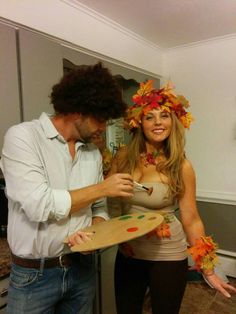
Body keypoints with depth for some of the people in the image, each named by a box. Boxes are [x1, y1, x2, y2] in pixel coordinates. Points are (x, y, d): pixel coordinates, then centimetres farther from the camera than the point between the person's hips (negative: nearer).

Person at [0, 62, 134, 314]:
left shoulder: (93, 153, 2)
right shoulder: (23, 137, -14)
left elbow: (99, 208, 8)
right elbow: (38, 205, -24)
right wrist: (102, 188, -18)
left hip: (82, 268, 5)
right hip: (34, 274, -4)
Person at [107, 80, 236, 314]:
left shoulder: (181, 166, -12)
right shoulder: (124, 157, -7)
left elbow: (191, 220, -6)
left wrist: (208, 270, -3)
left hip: (168, 258, -2)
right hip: (127, 254, 3)